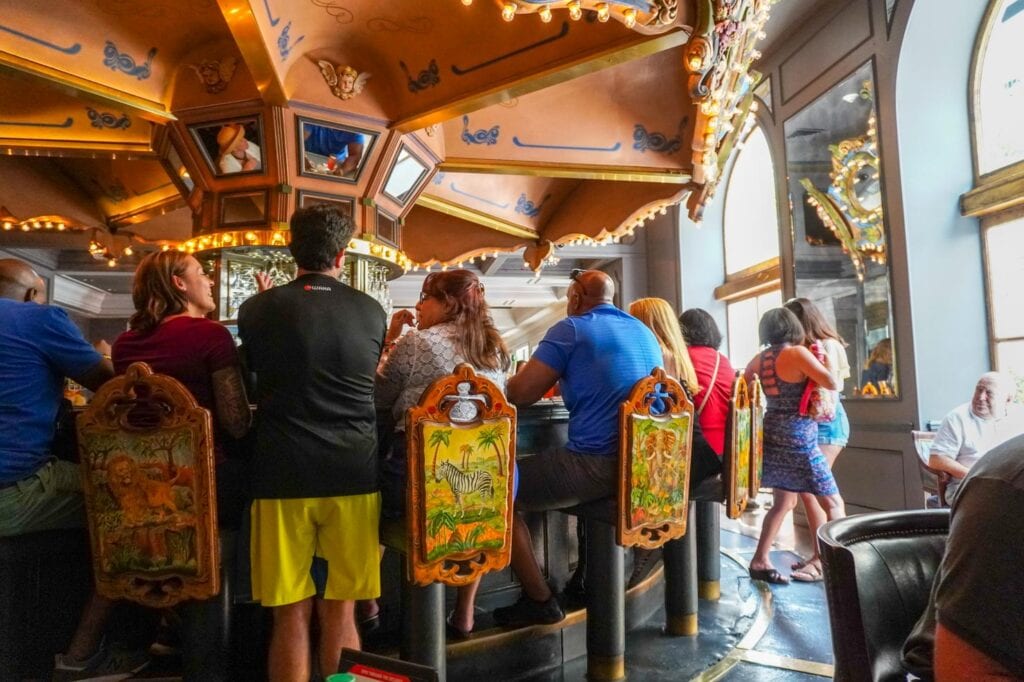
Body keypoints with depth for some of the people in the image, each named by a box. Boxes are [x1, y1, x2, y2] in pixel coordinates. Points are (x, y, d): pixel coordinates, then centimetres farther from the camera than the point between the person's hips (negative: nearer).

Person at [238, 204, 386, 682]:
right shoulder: (372, 311, 3)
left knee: (291, 616, 10)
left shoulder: (258, 309, -1)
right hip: (353, 474, 1)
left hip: (282, 474, -1)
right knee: (339, 613, 13)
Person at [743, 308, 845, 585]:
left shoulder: (760, 359, 7)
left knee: (783, 502, 17)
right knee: (834, 503, 4)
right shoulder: (797, 353, -12)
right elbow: (832, 384, -13)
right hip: (797, 437, -7)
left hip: (773, 434, 7)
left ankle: (760, 561, 17)